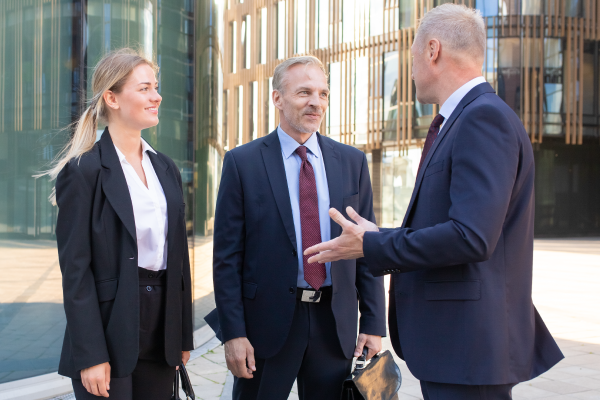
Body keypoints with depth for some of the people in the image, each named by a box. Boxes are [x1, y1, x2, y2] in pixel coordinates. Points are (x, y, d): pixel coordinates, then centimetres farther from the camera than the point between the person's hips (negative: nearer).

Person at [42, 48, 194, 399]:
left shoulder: (166, 169, 10)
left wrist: (183, 336, 11)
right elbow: (75, 268, -12)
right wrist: (91, 356, -15)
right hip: (110, 328, -5)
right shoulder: (83, 170, -9)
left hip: (161, 332, 6)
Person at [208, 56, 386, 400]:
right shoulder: (243, 162, -3)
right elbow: (227, 256, -4)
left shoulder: (352, 162, 6)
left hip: (335, 322, 3)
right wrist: (233, 333, -9)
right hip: (266, 322, -2)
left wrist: (373, 324, 2)